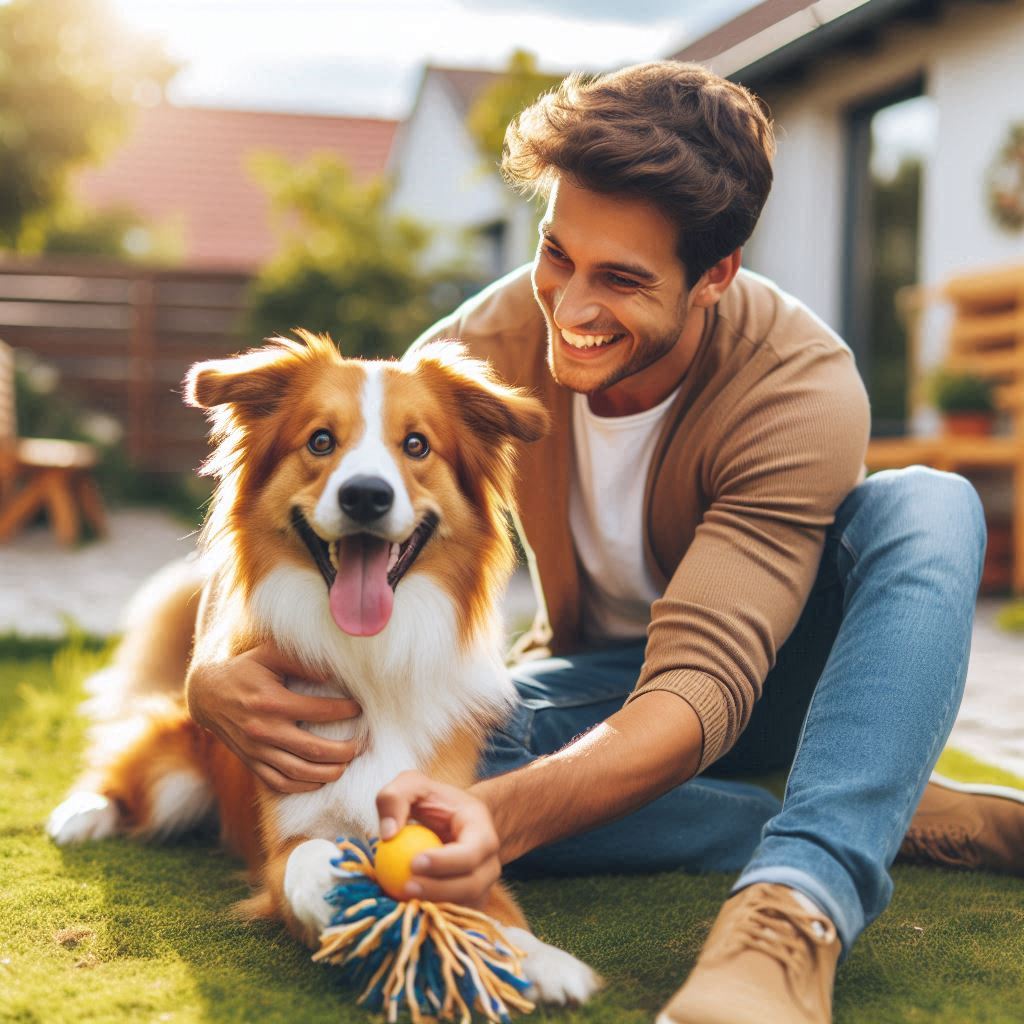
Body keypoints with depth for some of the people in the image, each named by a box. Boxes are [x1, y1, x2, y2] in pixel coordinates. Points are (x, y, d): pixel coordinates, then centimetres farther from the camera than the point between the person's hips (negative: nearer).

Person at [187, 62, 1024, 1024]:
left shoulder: (802, 390, -30)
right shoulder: (490, 344, -21)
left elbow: (704, 684, -39)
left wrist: (503, 814, -57)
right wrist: (216, 674, -40)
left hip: (773, 684, -2)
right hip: (602, 680, 2)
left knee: (930, 506, -31)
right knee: (411, 756, -31)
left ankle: (793, 911, -48)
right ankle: (893, 814, -23)